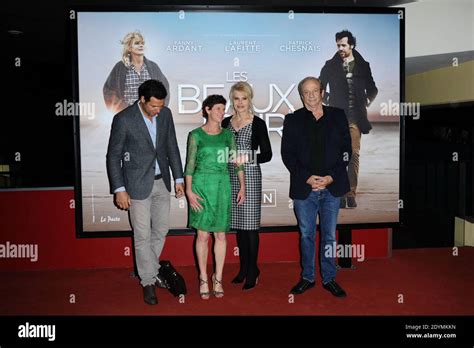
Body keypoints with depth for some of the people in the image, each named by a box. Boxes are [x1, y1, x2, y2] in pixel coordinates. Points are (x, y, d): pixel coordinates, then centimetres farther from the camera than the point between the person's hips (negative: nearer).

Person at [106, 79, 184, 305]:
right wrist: (119, 189, -12)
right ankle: (148, 282, 18)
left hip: (162, 182, 5)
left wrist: (178, 178, 7)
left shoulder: (165, 114, 0)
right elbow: (113, 156, -9)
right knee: (143, 236, 2)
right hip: (138, 185, -5)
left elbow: (172, 147, 8)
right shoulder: (123, 119, -15)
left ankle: (150, 270, 34)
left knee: (161, 231, 14)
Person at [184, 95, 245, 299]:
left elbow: (237, 160, 8)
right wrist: (189, 191, -9)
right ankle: (203, 279, 15)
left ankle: (218, 278, 17)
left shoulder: (227, 134, 8)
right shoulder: (196, 135, -1)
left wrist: (242, 186, 3)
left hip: (223, 185, 3)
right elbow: (190, 165, -2)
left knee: (221, 235, 4)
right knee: (203, 235, 1)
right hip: (202, 185, -2)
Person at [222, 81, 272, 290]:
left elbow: (267, 154, -4)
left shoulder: (258, 124, -3)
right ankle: (243, 267, 22)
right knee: (238, 224, 10)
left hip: (250, 176, -4)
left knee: (250, 224, -2)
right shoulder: (226, 122, 10)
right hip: (231, 177, 4)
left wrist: (250, 157, -17)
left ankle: (252, 271, 9)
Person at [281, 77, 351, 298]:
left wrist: (332, 177, -9)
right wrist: (307, 178, -11)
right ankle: (307, 277, 24)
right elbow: (287, 154, 0)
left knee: (329, 235, 9)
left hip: (332, 186, 0)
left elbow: (346, 149, 3)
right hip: (303, 187, 0)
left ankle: (329, 279, 22)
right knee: (306, 235, 9)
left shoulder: (338, 116, 7)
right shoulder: (292, 120, 5)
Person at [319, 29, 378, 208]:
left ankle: (351, 193, 4)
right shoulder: (331, 65, 6)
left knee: (354, 155, -2)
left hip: (355, 118, 1)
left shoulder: (363, 65, 9)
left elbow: (372, 88, 19)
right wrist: (327, 102, 6)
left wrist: (367, 101, 6)